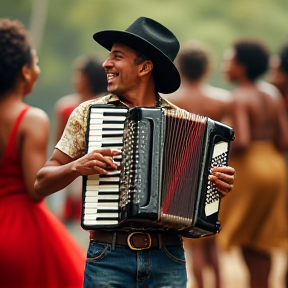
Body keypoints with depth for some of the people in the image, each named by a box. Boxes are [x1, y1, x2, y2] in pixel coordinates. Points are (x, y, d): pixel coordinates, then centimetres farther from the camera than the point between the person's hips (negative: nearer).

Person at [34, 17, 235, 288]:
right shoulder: (89, 113, 5)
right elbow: (42, 183, 4)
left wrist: (220, 184, -5)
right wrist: (77, 167, -14)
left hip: (167, 257, 1)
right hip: (109, 258, -1)